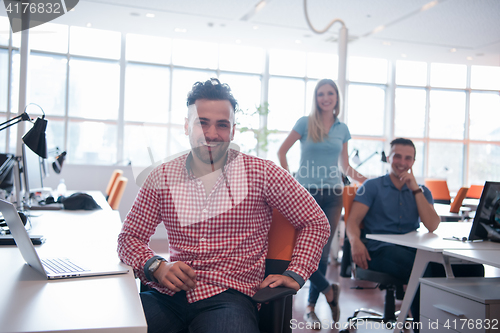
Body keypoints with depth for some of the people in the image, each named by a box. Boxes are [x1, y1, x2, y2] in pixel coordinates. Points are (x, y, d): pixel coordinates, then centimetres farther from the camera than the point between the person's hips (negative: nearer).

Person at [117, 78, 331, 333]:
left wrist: (295, 274, -1)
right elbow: (129, 237, 12)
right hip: (168, 293, 3)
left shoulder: (261, 173, 2)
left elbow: (315, 222, 10)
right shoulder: (162, 177, 8)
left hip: (229, 295, -2)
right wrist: (156, 266, -7)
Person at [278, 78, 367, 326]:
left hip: (332, 195, 3)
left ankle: (311, 306, 18)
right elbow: (281, 152, 4)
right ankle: (329, 291, 17)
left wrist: (368, 180, 2)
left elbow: (345, 166, 15)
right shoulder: (305, 123, 0)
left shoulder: (342, 128, 10)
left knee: (322, 252, 4)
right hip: (306, 193, -3)